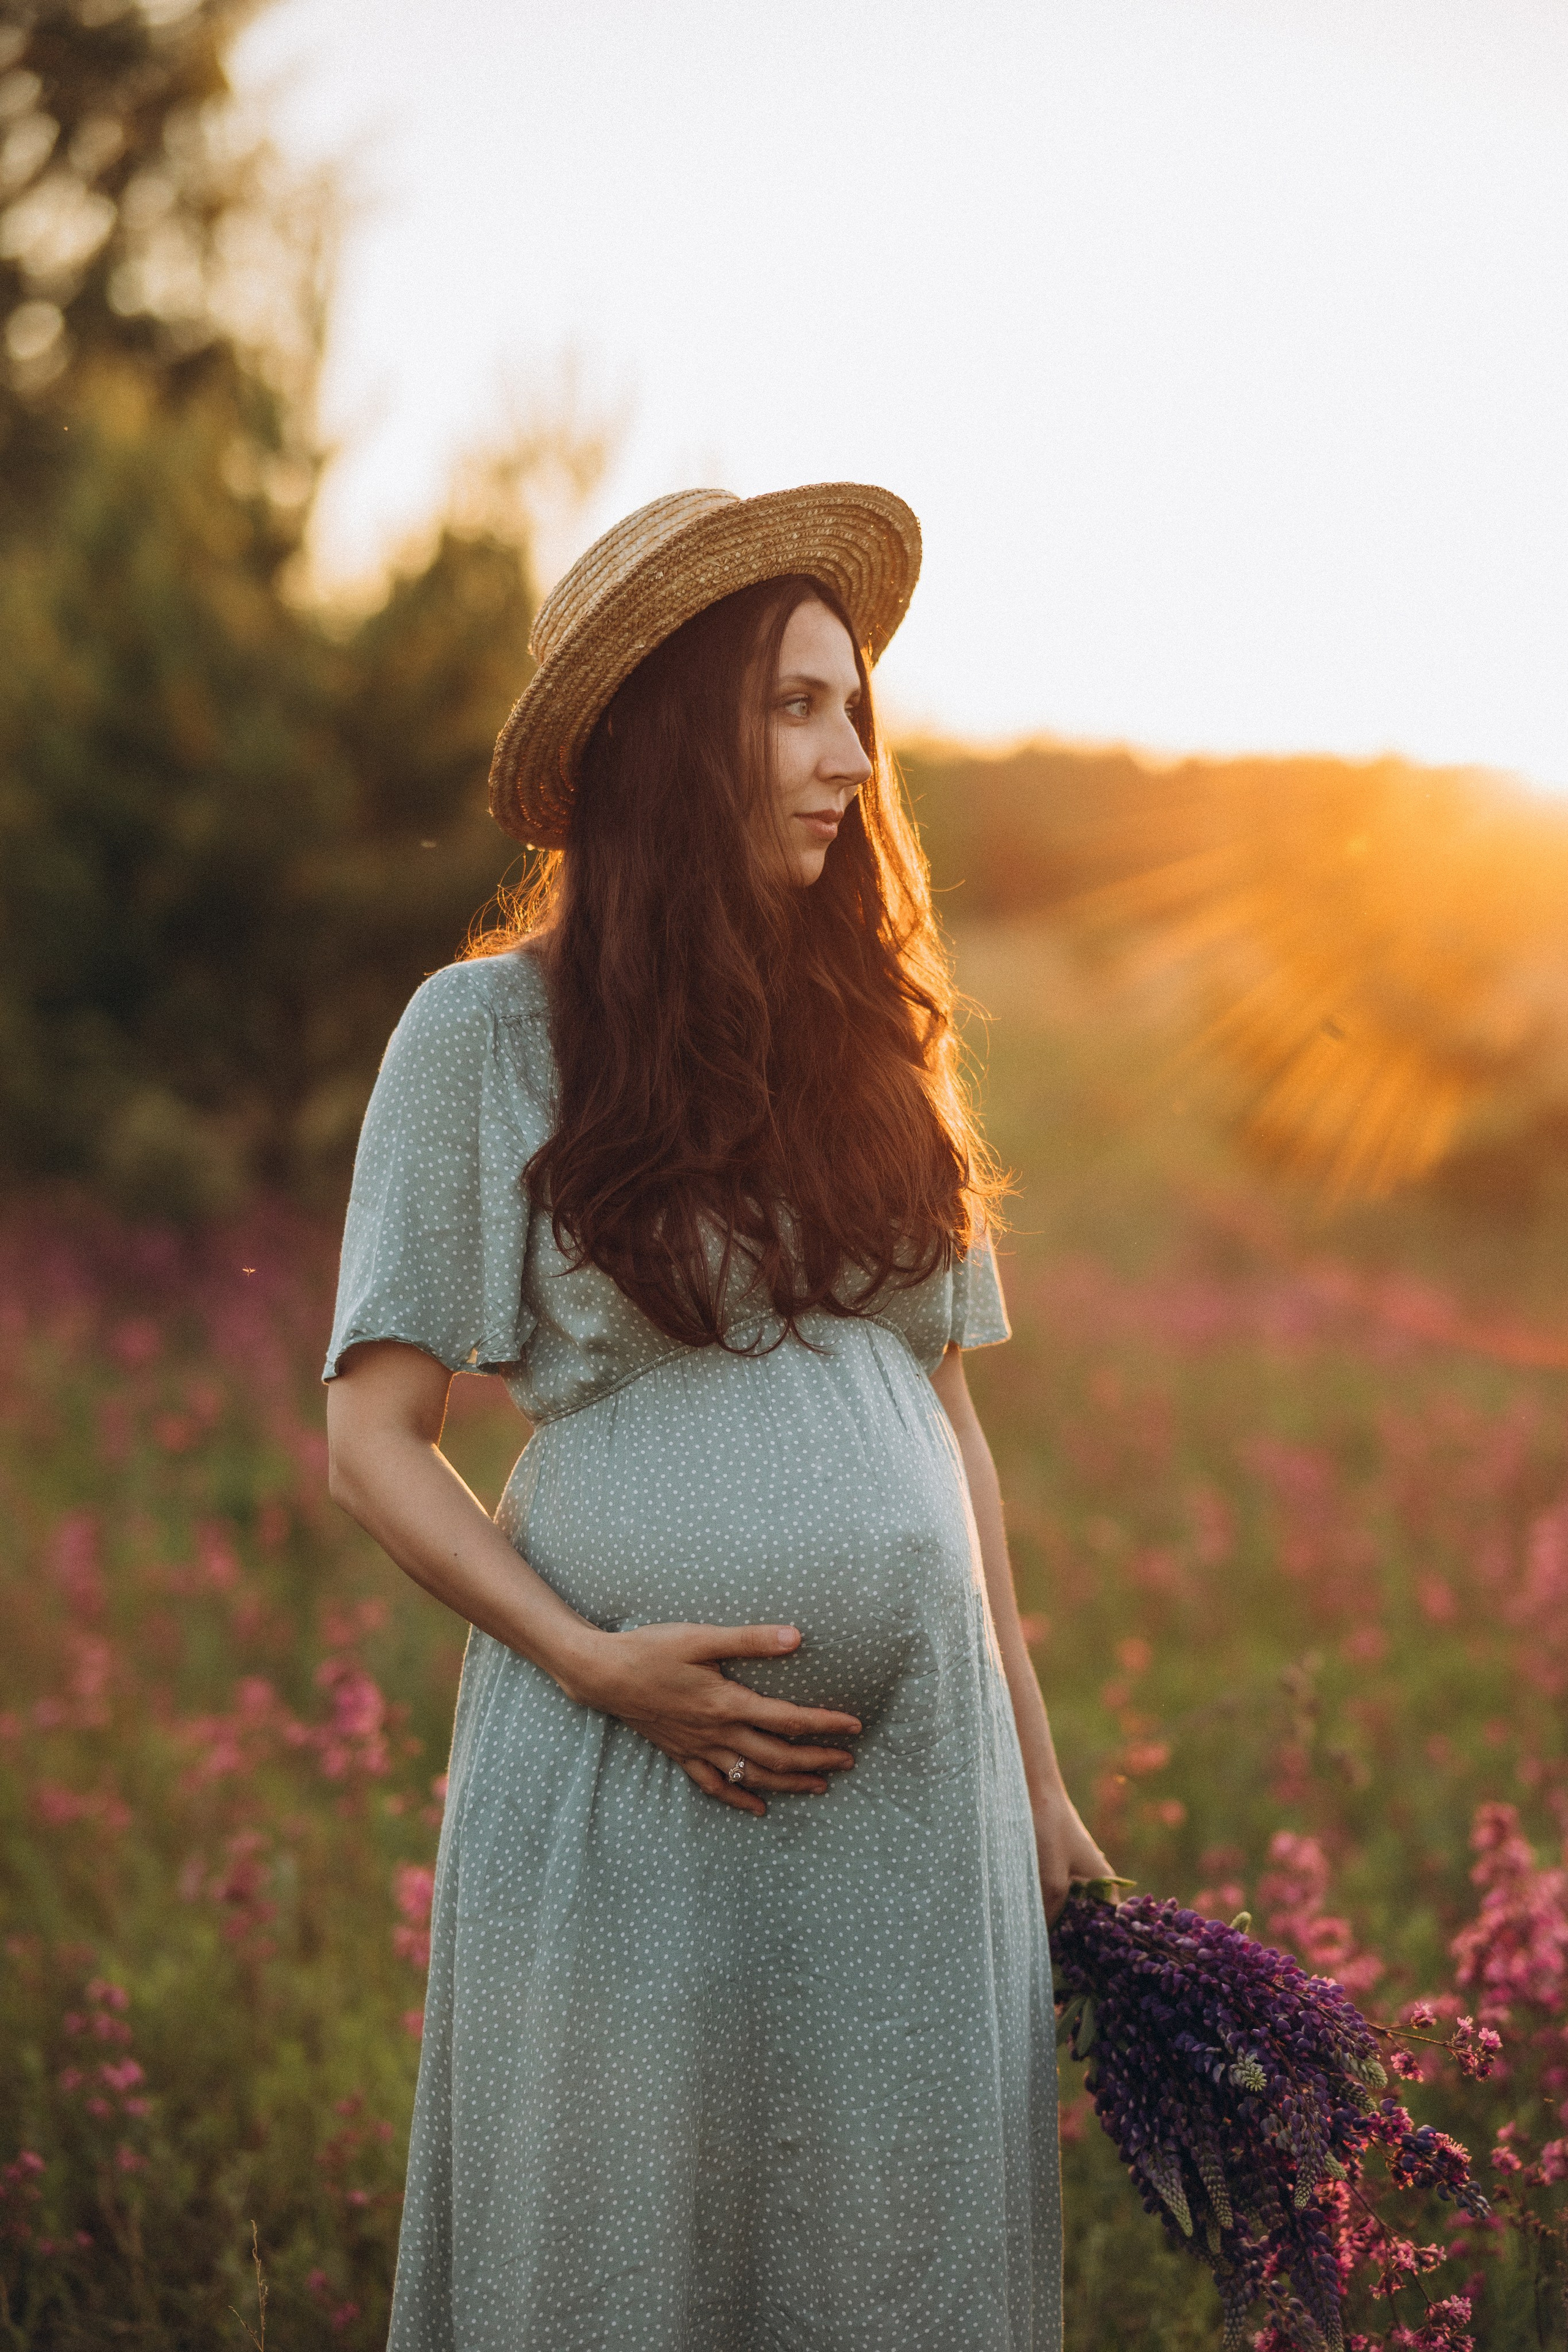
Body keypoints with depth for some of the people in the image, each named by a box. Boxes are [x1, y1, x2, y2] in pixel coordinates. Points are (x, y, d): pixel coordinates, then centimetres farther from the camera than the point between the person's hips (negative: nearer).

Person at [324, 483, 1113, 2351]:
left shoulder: (864, 1031, 11)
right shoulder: (488, 1030, -3)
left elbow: (942, 1418, 14)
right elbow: (374, 1443, -3)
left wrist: (1035, 1774, 13)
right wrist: (596, 1666, -15)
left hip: (918, 1777, 4)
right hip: (626, 1779, -4)